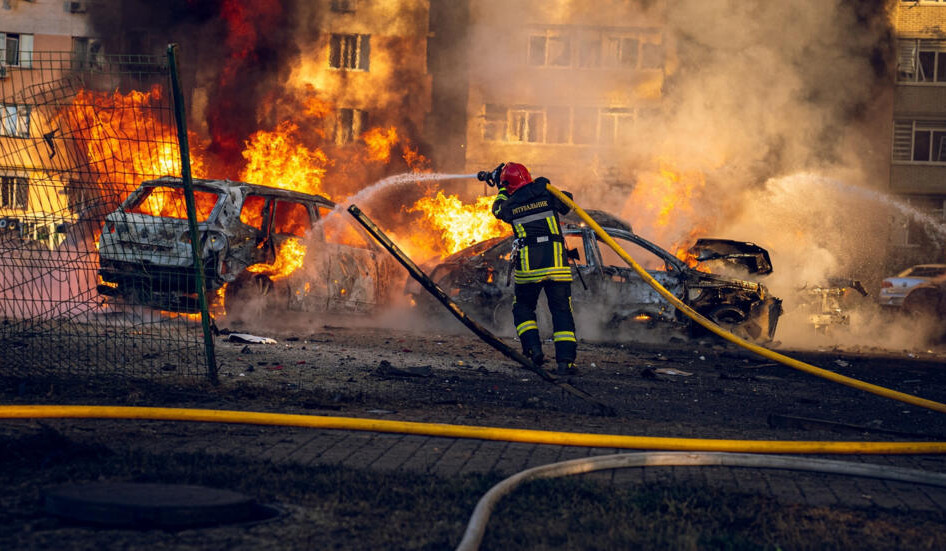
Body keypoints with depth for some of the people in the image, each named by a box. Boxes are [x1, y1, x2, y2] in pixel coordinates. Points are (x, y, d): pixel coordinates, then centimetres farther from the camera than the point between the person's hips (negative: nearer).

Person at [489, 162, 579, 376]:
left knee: (523, 308, 20)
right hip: (557, 263, 0)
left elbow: (498, 209, 30)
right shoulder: (547, 195, 5)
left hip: (528, 266, 0)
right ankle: (565, 360, -7)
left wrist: (502, 189, 45)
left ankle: (533, 348, 2)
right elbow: (567, 202, 25)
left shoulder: (510, 206, 6)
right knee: (561, 311, 4)